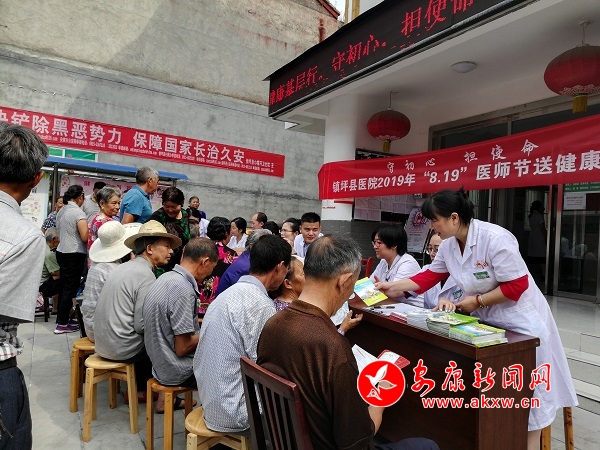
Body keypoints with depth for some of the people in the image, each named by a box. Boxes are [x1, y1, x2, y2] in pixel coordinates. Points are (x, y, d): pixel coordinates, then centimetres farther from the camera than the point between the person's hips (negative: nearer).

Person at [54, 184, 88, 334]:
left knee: (64, 287, 17)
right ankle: (62, 324, 3)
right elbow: (85, 237, -20)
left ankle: (61, 319, 27)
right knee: (71, 289, -2)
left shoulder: (61, 211, 9)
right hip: (74, 255, -9)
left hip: (61, 252, 9)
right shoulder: (78, 212, -16)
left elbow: (60, 232, 16)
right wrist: (91, 230, -1)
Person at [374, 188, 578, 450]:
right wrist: (393, 287, -5)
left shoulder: (495, 239, -28)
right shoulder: (449, 245, -5)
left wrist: (477, 301, -20)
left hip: (520, 320, -7)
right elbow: (430, 276, 1)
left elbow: (517, 285, -25)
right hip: (486, 320, 7)